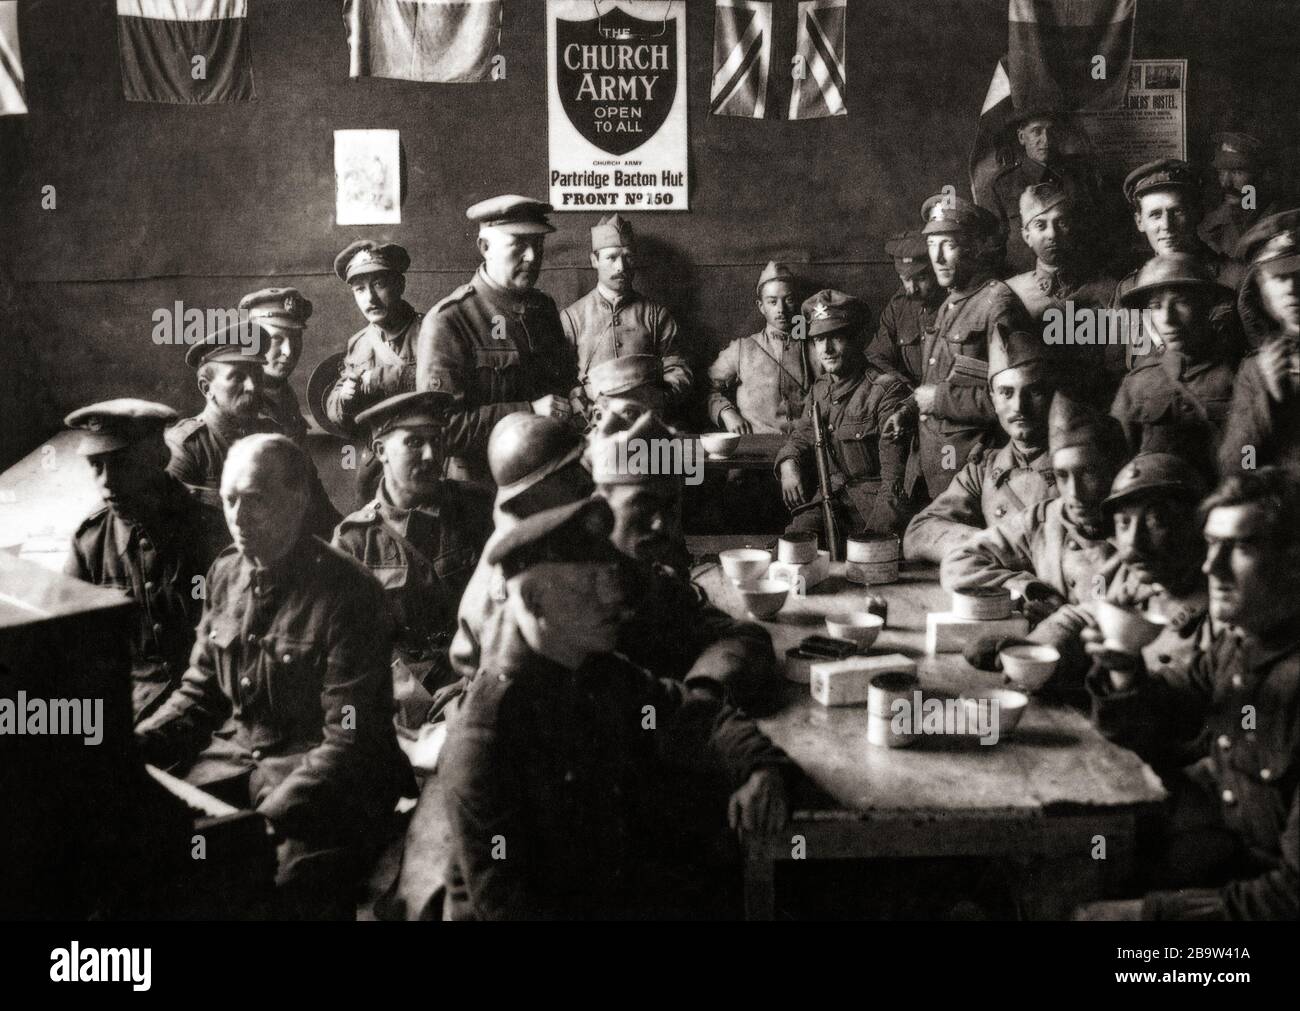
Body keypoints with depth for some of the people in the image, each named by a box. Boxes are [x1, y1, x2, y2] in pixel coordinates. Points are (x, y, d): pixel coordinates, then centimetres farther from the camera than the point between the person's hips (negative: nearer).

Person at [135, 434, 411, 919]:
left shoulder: (348, 592, -15)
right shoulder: (225, 573, 8)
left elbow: (348, 743, -17)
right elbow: (200, 691, 16)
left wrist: (262, 823, -26)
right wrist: (134, 745, -2)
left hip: (317, 780, -6)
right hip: (233, 758, 7)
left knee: (283, 882, -29)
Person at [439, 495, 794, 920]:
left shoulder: (603, 674, -2)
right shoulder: (483, 740, -27)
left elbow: (690, 713, 8)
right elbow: (499, 900, -22)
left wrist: (761, 769, -12)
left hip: (619, 882, 8)